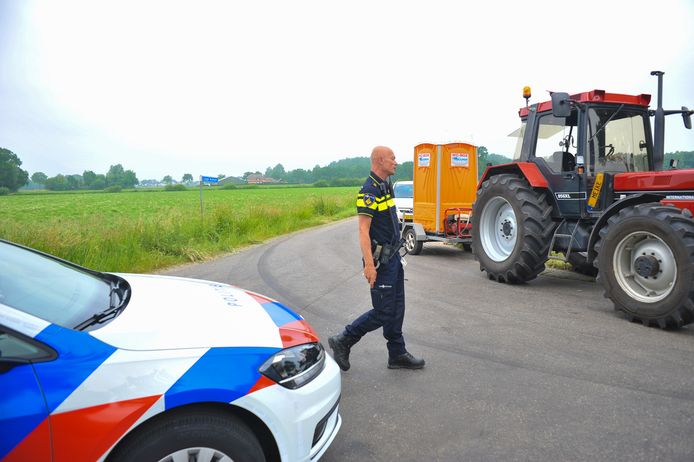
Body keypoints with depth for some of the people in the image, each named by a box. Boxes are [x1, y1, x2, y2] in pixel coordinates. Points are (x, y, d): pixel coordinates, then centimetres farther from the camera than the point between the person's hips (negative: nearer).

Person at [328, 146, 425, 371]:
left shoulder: (385, 187, 13)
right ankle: (342, 341, 9)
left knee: (396, 309, 14)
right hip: (380, 260, -10)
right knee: (383, 312, -4)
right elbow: (363, 230, -23)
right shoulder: (369, 191, -18)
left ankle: (397, 355, 24)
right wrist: (369, 265, -28)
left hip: (393, 257, 10)